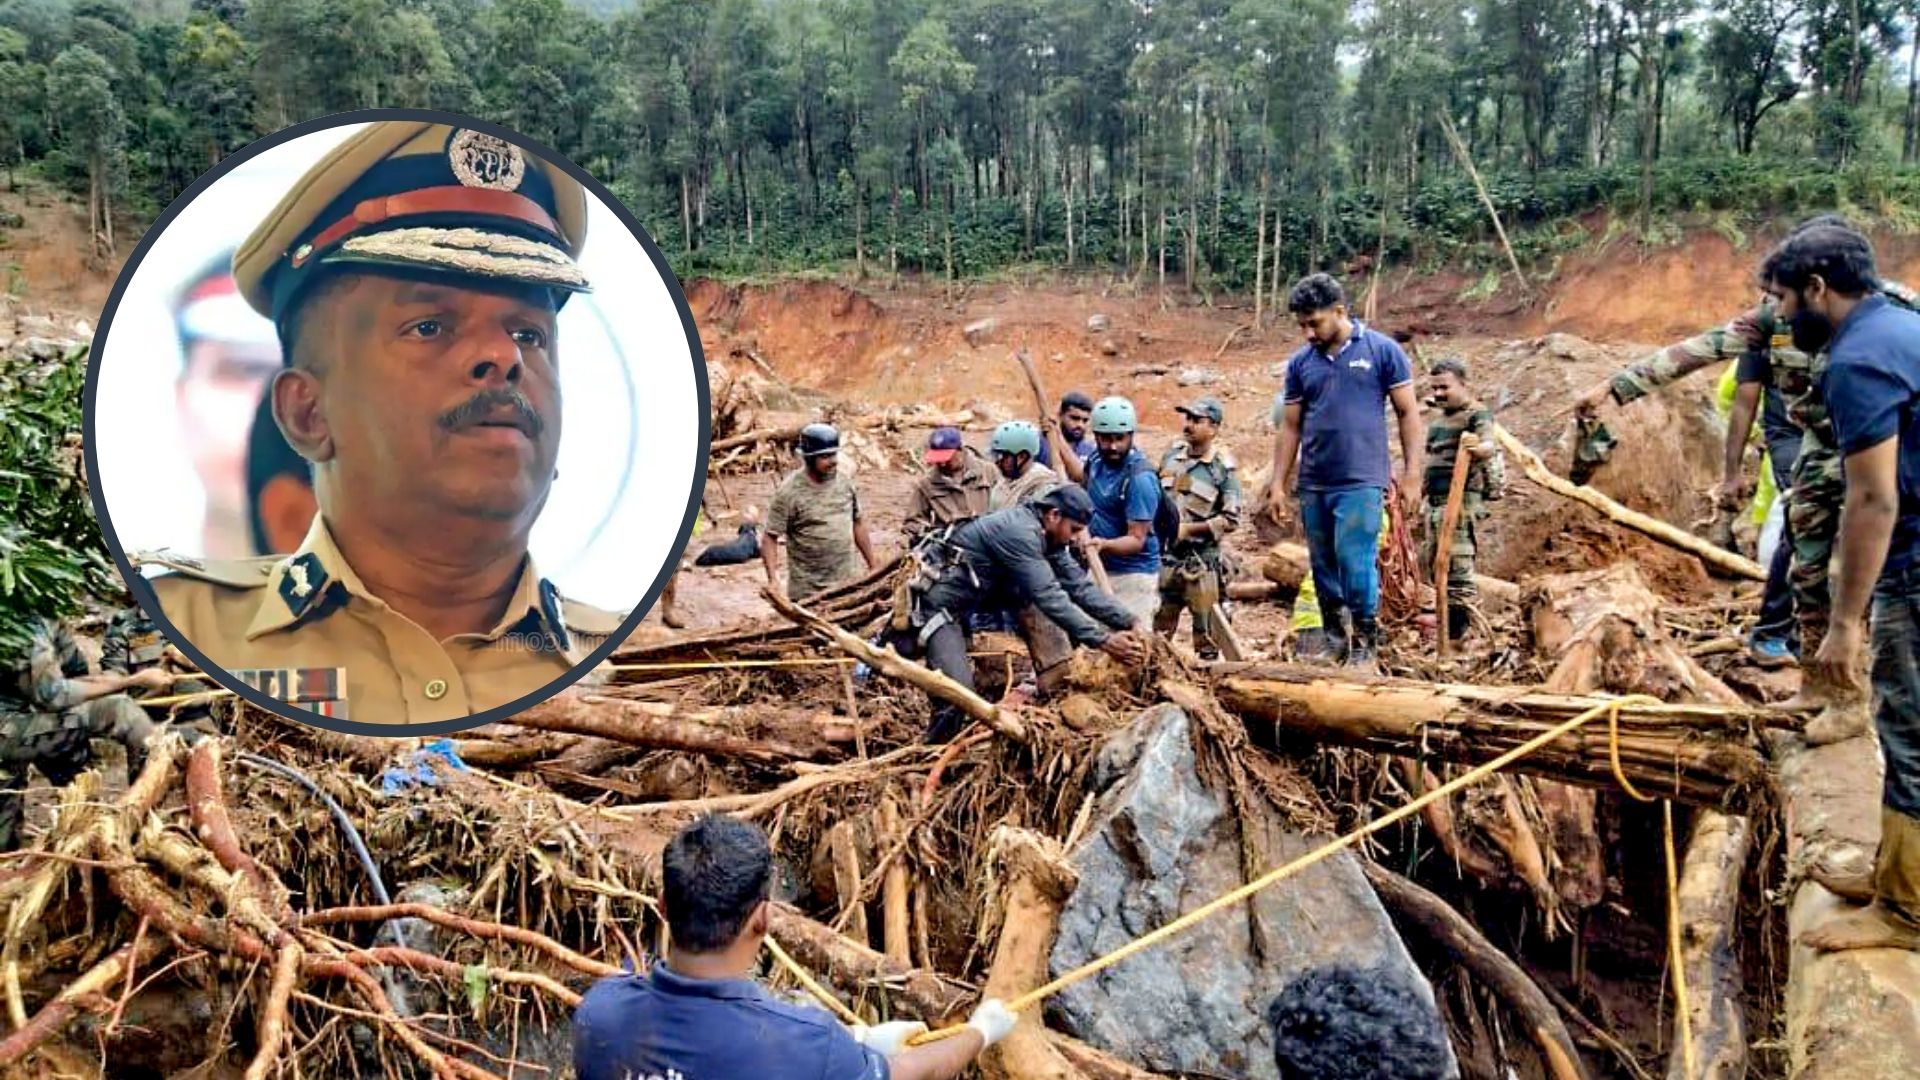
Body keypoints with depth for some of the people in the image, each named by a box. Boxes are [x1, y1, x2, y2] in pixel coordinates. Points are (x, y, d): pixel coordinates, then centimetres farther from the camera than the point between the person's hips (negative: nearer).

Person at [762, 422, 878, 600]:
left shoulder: (845, 483, 4)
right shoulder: (789, 492, -13)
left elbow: (857, 525, 15)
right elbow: (769, 537, -12)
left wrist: (873, 566, 15)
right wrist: (773, 579, -24)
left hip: (847, 584, 5)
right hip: (807, 590, -5)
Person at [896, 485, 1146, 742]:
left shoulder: (1048, 537, 3)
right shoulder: (1019, 531, -25)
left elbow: (1080, 586, 1)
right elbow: (1048, 597, -28)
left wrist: (1130, 621, -7)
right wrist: (1102, 640, -28)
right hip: (937, 600, -10)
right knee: (958, 692, -20)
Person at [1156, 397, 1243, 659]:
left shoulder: (1224, 467, -9)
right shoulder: (1171, 454, 6)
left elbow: (1231, 520, -11)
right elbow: (1155, 497, 18)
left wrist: (1188, 529, -16)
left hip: (1201, 563, -5)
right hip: (1164, 557, 5)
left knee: (1206, 636, 4)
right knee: (1158, 633, 13)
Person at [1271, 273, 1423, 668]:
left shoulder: (1382, 350, -1)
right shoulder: (1300, 363, 9)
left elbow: (1408, 413, 1)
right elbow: (1290, 427, 13)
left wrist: (1411, 475, -4)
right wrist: (1279, 484, 8)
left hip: (1361, 482, -4)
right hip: (1313, 485, 4)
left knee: (1356, 562, -10)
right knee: (1323, 569, 10)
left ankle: (1366, 643, 5)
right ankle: (1333, 642, 23)